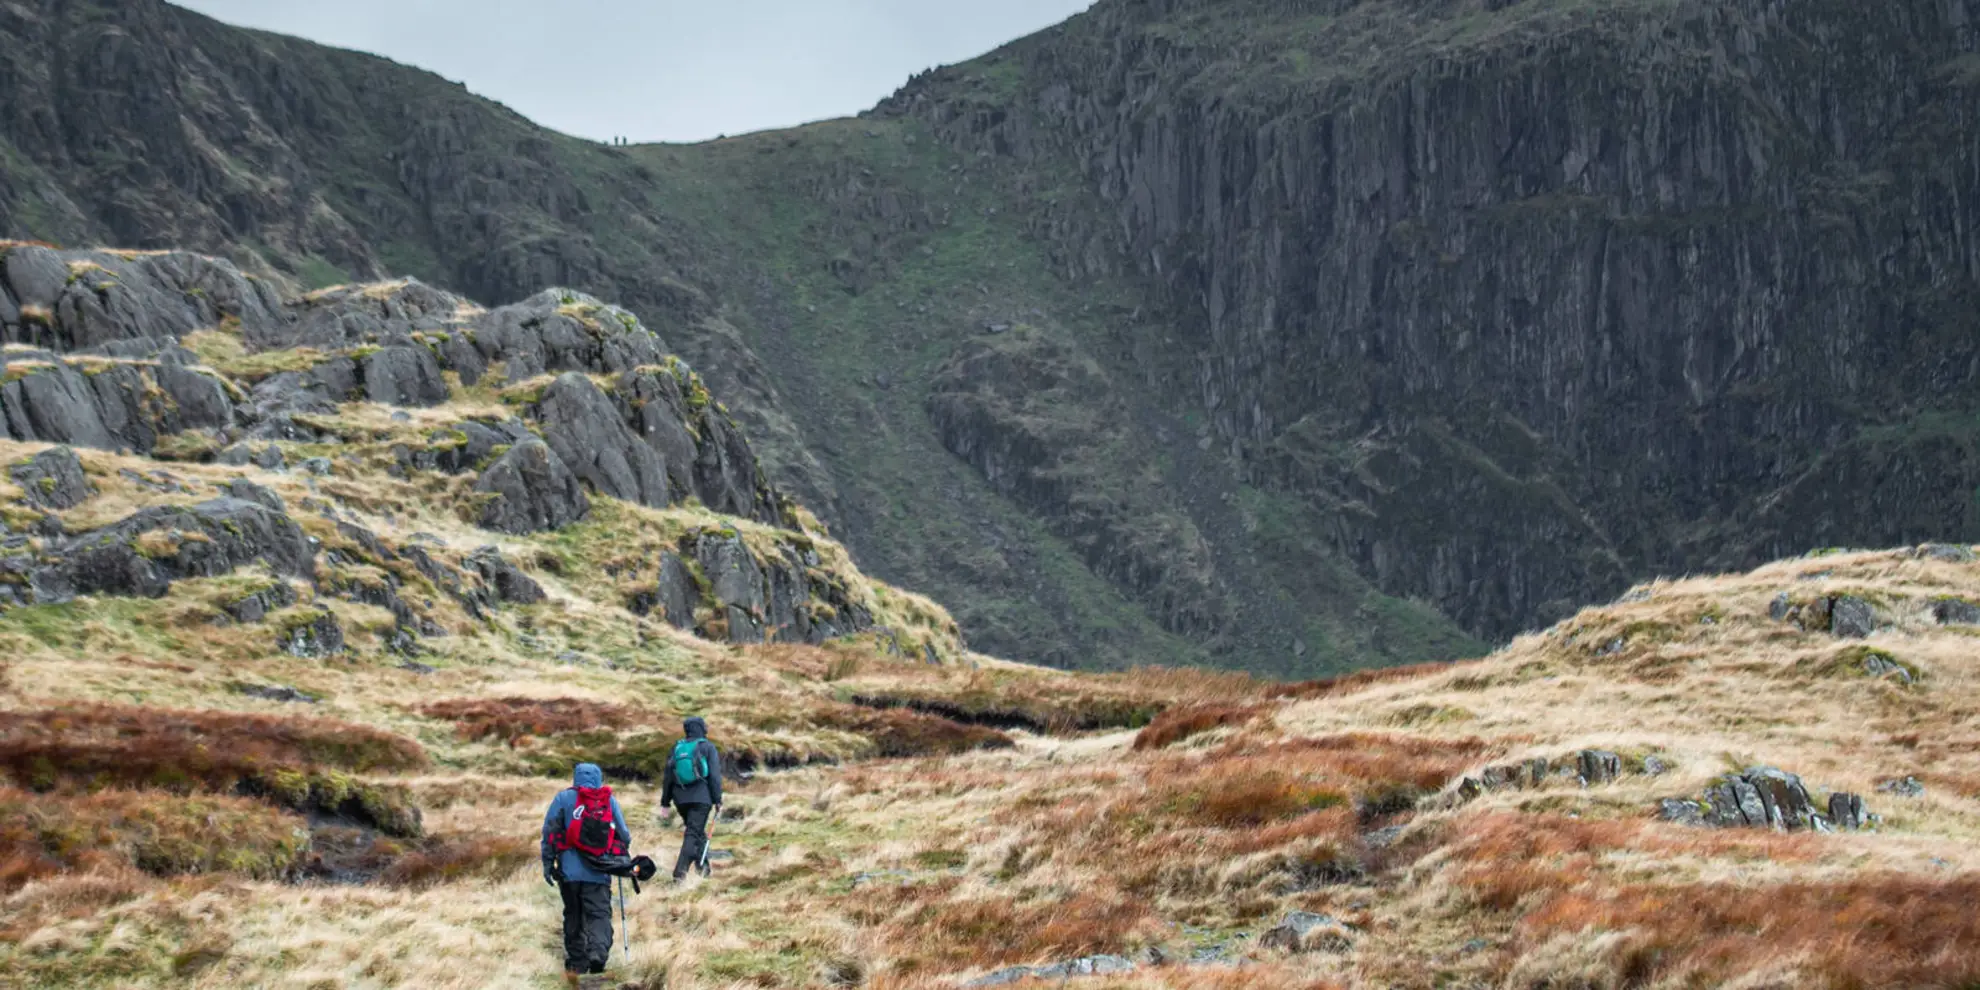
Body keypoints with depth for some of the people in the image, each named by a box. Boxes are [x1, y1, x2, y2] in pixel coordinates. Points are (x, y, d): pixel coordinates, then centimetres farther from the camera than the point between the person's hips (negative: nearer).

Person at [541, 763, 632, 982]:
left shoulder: (565, 797, 1)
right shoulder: (610, 801, 7)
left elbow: (550, 831, -2)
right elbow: (624, 835, 12)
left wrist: (548, 863, 3)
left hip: (570, 871, 0)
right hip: (600, 873, 0)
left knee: (574, 917, 13)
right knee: (599, 915, -2)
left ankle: (576, 962, 14)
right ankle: (598, 953, -26)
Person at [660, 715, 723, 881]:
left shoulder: (677, 748, 11)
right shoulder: (707, 747, -2)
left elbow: (667, 775, 12)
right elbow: (715, 775, -7)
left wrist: (665, 800, 17)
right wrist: (717, 800, -3)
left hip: (681, 798, 5)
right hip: (701, 797, -5)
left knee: (697, 831, 22)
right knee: (693, 833, -7)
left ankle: (702, 865, 23)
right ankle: (680, 870, -19)